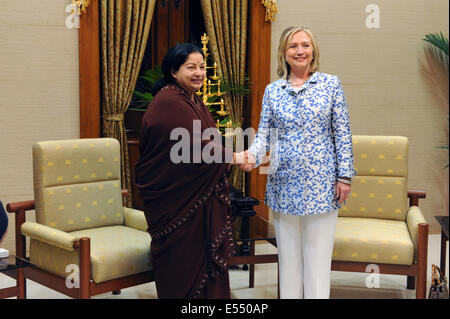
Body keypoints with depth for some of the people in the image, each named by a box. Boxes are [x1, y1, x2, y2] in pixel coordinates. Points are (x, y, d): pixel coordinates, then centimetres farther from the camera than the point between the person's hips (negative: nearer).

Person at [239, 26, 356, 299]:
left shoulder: (331, 84, 0)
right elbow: (264, 133, 6)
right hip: (284, 184, 2)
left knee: (318, 256, 3)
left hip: (321, 184, -2)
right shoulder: (273, 91, 6)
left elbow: (342, 134, -1)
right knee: (288, 255, 11)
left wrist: (344, 176, -5)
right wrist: (252, 155, -15)